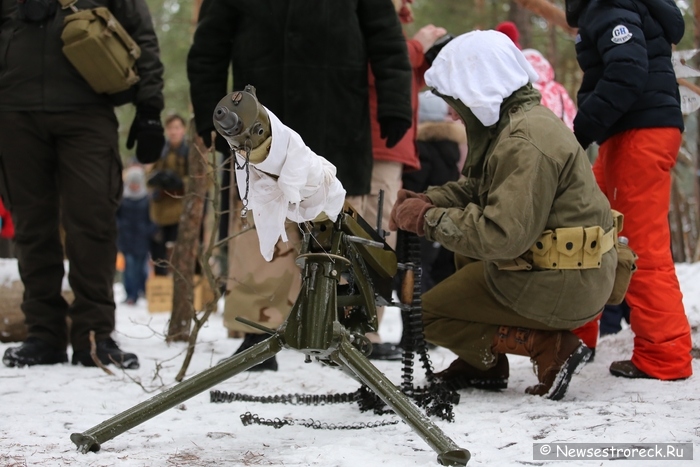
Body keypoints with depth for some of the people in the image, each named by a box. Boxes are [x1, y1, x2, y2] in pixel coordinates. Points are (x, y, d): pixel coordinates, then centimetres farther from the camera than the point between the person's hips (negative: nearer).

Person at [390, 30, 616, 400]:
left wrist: (428, 219, -20)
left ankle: (550, 347, -7)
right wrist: (427, 201, -1)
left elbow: (503, 235, -30)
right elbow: (475, 189, 17)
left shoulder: (524, 144, -23)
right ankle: (484, 364, 23)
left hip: (561, 287, -10)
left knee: (427, 315, 0)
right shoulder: (521, 121, 10)